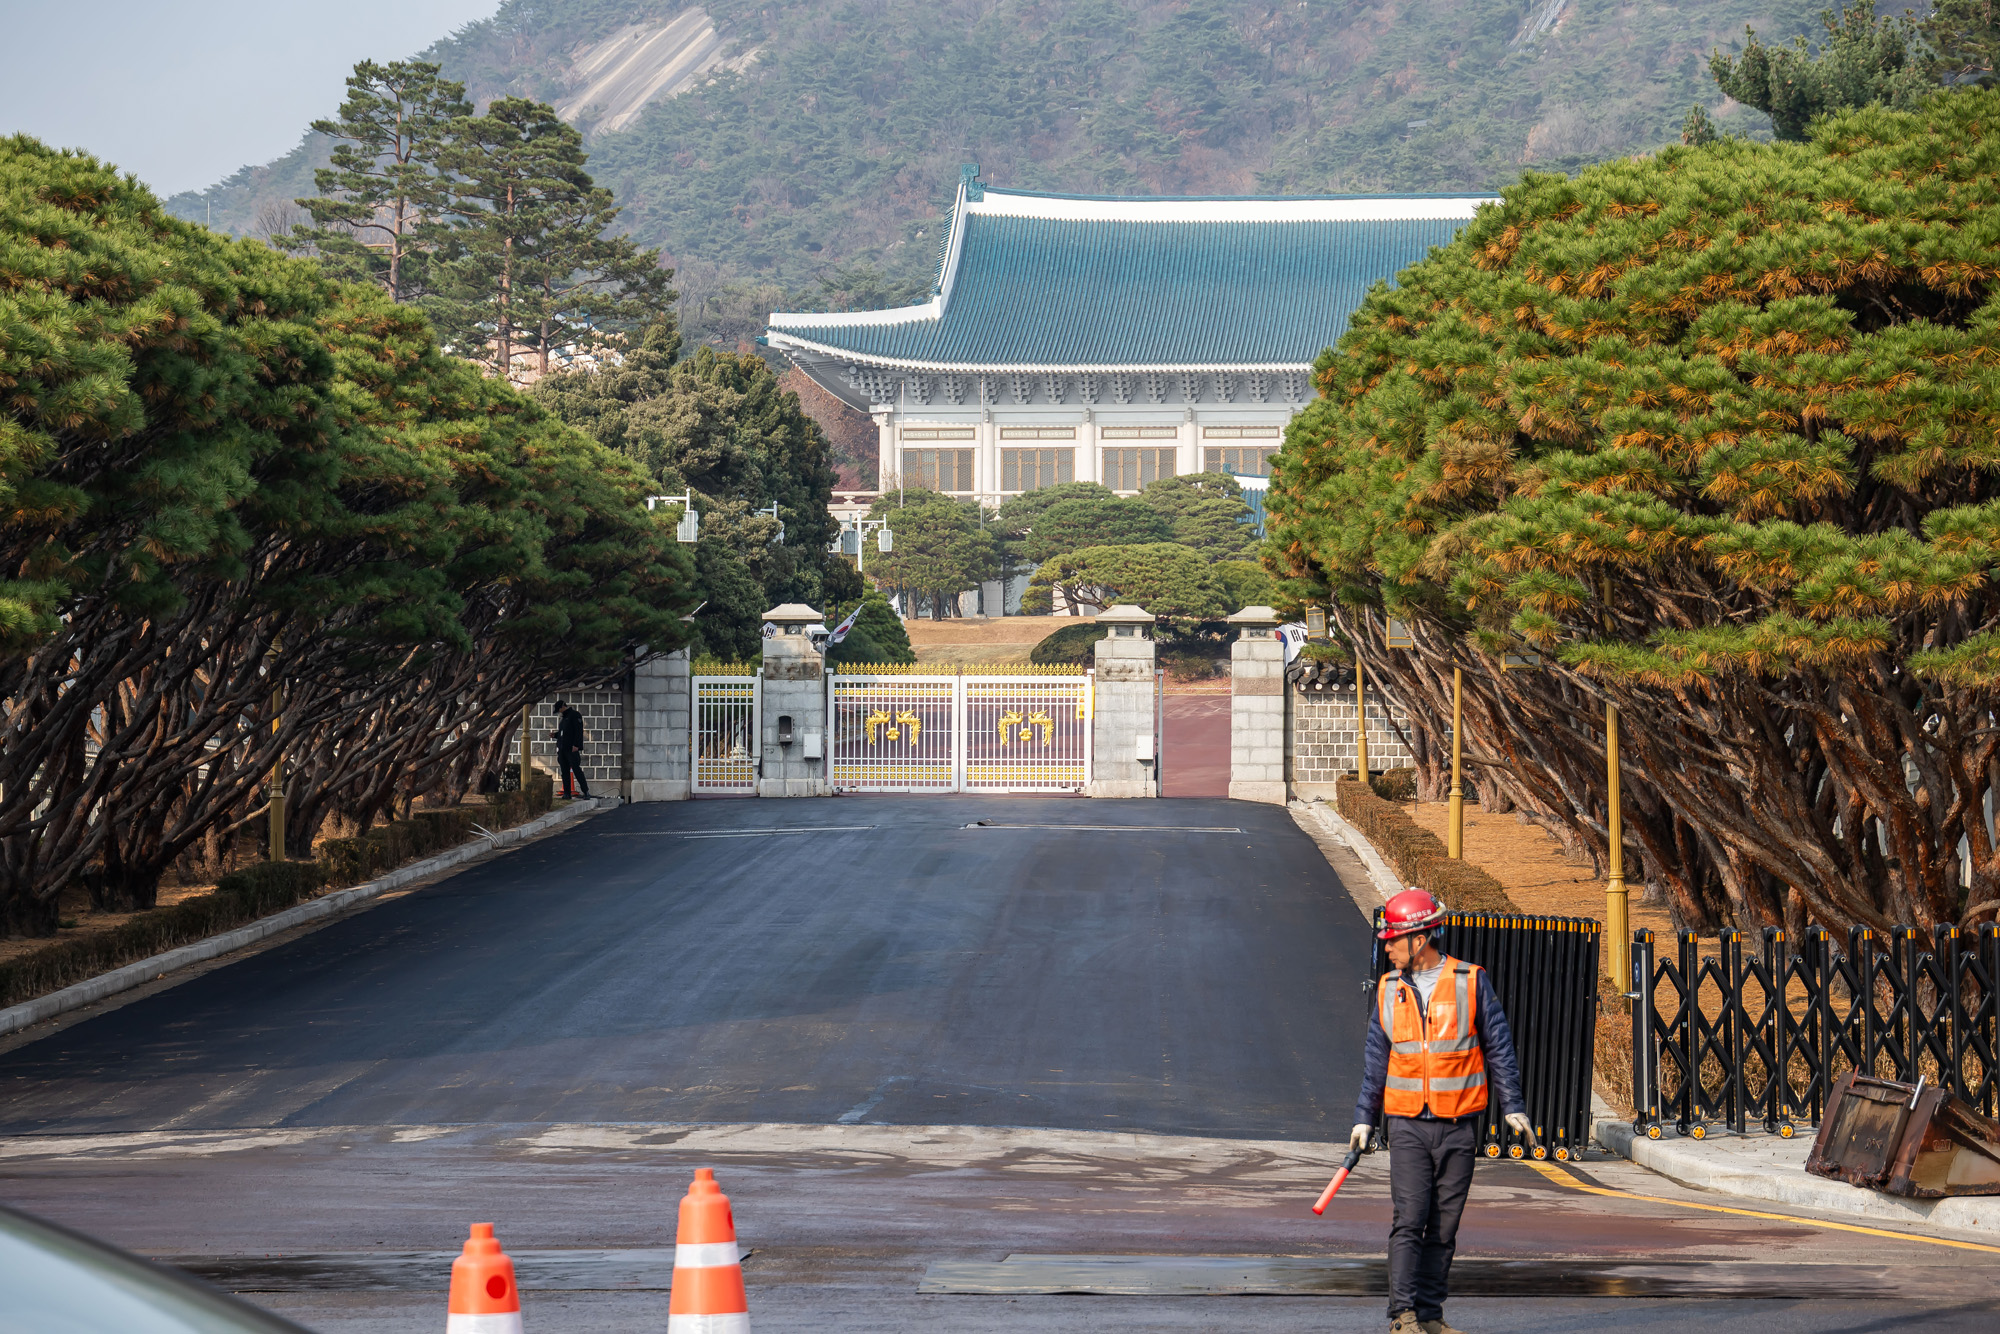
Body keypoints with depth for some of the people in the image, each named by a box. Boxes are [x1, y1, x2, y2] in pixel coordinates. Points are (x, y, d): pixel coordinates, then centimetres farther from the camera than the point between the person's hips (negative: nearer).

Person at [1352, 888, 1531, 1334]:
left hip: (1459, 1127, 0)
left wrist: (1512, 1106, -1)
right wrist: (1364, 1119, 9)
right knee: (1409, 1221, -10)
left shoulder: (1471, 982, 0)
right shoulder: (1389, 990, 7)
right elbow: (1376, 1060, 13)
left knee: (1444, 1228, 4)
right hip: (1408, 1126, 1)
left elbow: (1498, 1048, 4)